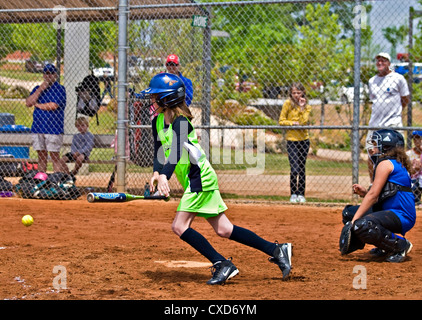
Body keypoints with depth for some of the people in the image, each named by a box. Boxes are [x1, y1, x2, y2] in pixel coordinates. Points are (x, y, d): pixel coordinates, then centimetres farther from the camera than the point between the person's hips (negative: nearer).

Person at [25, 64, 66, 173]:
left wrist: (37, 105, 0)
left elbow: (53, 106, -14)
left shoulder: (60, 89, -2)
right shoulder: (37, 88, 16)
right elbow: (28, 103, 2)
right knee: (41, 156, 9)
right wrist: (40, 89, -5)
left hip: (53, 129, -5)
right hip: (37, 129, 5)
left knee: (54, 156, -5)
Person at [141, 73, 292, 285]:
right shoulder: (158, 122, 8)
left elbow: (176, 153, -34)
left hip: (199, 177, -9)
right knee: (223, 230, 8)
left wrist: (164, 177, -48)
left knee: (180, 226, -14)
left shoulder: (180, 121, -18)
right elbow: (159, 152, 3)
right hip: (192, 180, 9)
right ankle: (277, 251, 12)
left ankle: (222, 265, -10)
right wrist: (156, 174, -17)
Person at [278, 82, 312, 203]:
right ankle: (293, 194, 2)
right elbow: (281, 121, -1)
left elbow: (304, 121, -11)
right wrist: (292, 123, -15)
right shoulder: (288, 104, -2)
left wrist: (302, 107, -13)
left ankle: (301, 194, 17)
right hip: (291, 140, -3)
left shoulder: (307, 106, 5)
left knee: (302, 169, 7)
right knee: (295, 169, -11)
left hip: (304, 140, 3)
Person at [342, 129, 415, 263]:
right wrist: (364, 193, 2)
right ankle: (385, 247, 12)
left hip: (402, 216, -11)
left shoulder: (385, 163, -10)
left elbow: (373, 195, -16)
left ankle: (401, 245, -13)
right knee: (349, 212, 15)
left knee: (361, 225, -33)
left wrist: (353, 221, -17)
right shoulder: (396, 164, 20)